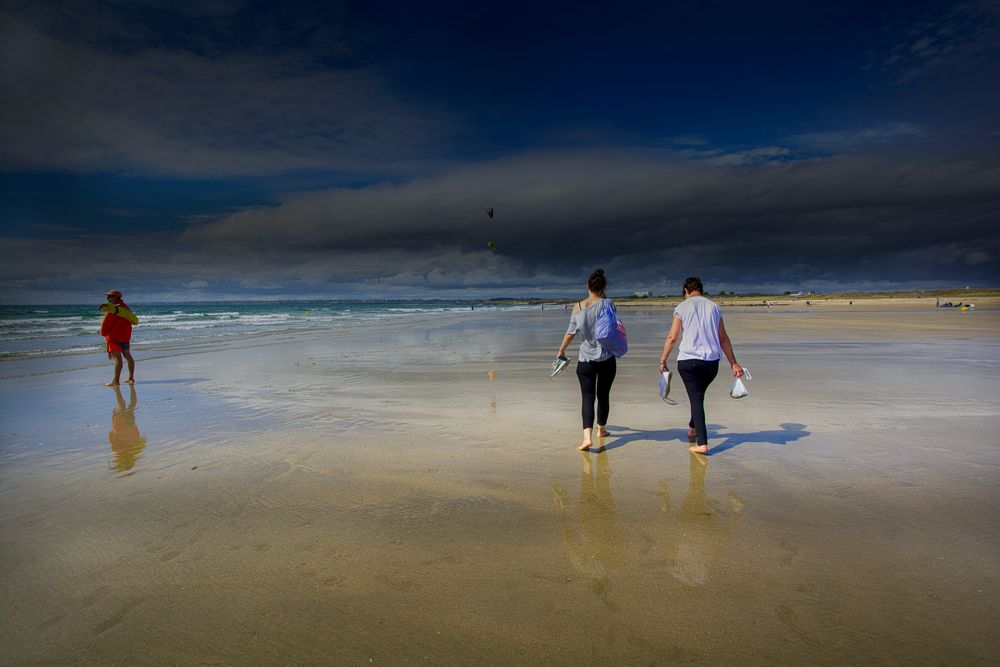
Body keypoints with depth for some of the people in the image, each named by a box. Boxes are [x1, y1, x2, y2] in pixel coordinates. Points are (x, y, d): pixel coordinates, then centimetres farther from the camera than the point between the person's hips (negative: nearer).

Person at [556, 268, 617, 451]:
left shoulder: (578, 307, -2)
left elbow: (570, 333, 6)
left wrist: (561, 350, 18)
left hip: (586, 360, 0)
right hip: (607, 359, 0)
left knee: (588, 397, -1)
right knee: (603, 395, 16)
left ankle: (587, 437, -17)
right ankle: (601, 429, 35)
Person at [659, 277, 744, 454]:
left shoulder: (682, 307, 1)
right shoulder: (714, 307, 10)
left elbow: (672, 337, -5)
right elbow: (723, 338, 9)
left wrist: (662, 361, 2)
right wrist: (733, 363, 13)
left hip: (688, 360, -3)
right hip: (711, 361, 4)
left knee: (696, 399, -2)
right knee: (698, 395, 23)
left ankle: (702, 443, -9)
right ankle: (692, 427, 41)